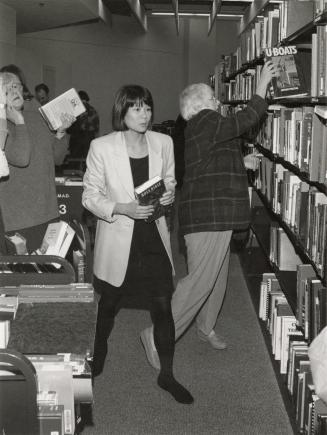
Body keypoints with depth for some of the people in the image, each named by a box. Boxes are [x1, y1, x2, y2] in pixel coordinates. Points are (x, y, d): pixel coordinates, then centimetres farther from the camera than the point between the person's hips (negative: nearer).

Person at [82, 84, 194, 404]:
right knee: (108, 305, 17)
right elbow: (90, 197, -7)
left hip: (154, 238, 2)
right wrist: (123, 208, -22)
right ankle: (97, 359, 44)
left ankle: (166, 374, 20)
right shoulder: (101, 147, -12)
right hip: (118, 239, -2)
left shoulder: (163, 143, -2)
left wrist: (169, 195, -10)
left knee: (163, 306, 2)